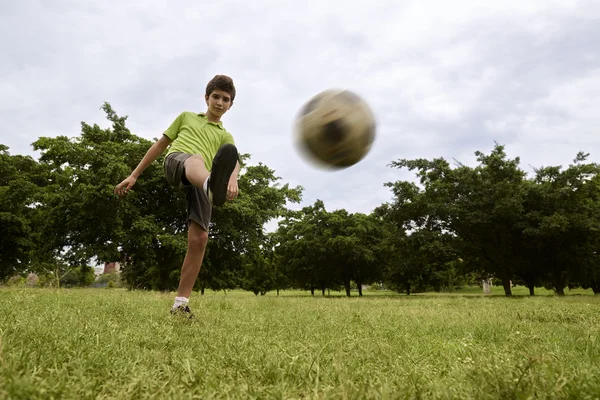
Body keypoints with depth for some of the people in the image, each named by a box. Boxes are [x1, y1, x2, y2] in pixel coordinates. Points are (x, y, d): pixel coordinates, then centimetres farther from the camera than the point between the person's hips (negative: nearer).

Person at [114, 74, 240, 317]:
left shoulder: (225, 137, 28)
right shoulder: (186, 117, 31)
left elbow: (233, 161, 7)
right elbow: (160, 144, 30)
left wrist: (233, 178, -19)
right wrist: (134, 175, 23)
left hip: (198, 183, 2)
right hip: (175, 162, -2)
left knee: (199, 239, -14)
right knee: (195, 159, -40)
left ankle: (180, 303, -5)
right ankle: (213, 186, -79)